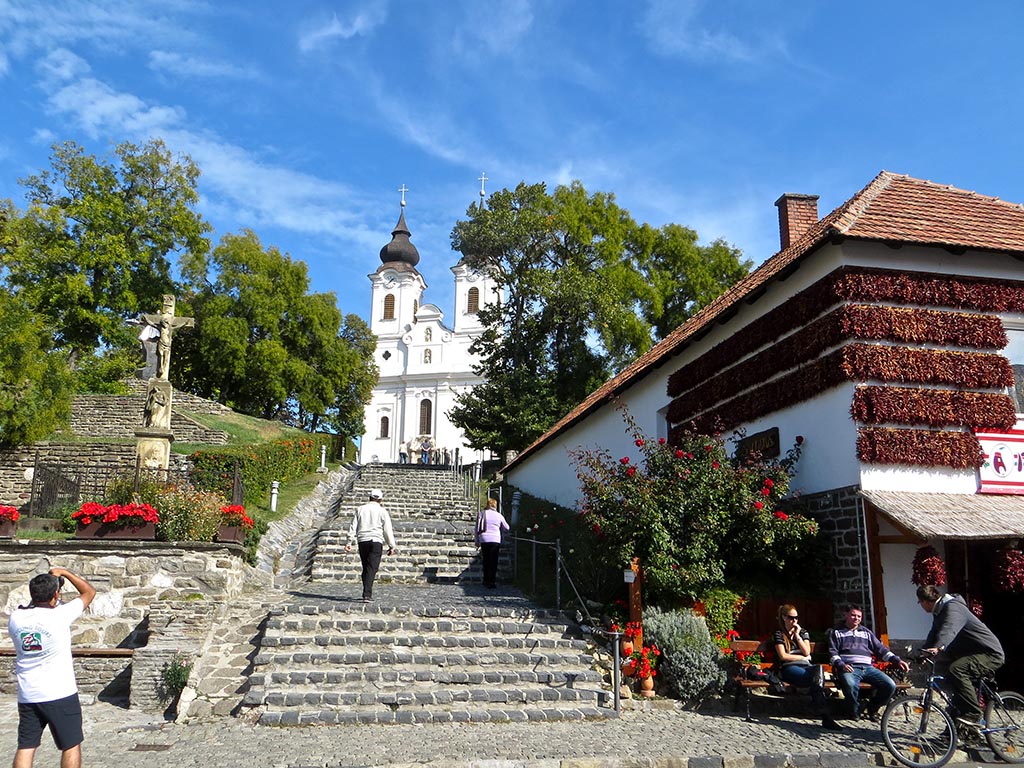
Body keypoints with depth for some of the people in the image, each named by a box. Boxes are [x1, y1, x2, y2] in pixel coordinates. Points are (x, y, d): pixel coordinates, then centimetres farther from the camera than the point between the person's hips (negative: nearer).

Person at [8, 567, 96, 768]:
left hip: (26, 696, 5)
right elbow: (89, 591, -1)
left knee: (25, 747, 10)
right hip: (60, 694, -5)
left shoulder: (15, 618, -3)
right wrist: (64, 572, 6)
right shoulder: (60, 615, -15)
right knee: (71, 746, 6)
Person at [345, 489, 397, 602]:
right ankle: (367, 595, -17)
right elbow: (388, 530, 0)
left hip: (362, 541, 4)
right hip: (376, 541, -3)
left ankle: (368, 593, 21)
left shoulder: (360, 509, 10)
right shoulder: (382, 511, 1)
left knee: (365, 568, 15)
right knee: (371, 569, -6)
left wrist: (349, 542, 7)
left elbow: (353, 527, 7)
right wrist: (391, 546, 5)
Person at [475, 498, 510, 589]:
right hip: (495, 540, -1)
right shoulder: (499, 515, 3)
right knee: (493, 562, 3)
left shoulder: (482, 513, 2)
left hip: (484, 540, 1)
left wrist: (477, 541, 12)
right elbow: (506, 528, 16)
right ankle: (492, 582, -3)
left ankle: (486, 581, 20)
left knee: (486, 561, 13)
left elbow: (477, 528, 4)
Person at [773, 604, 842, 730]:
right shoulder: (779, 634, 10)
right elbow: (783, 656, -1)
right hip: (789, 668, -3)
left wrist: (797, 635, 2)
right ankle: (826, 717, -39)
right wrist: (802, 657, 5)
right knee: (818, 678, -35)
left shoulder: (802, 632, 23)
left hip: (806, 667, 3)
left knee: (818, 669, -37)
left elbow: (807, 652, 8)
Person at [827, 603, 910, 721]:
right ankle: (855, 710, -8)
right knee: (850, 685, -38)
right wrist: (841, 665, -12)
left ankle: (872, 709, 6)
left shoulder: (866, 632, 27)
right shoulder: (836, 632, 16)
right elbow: (832, 652, 6)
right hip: (849, 667, -4)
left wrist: (897, 660, 7)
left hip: (867, 667, 4)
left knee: (890, 686, -19)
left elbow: (881, 649, 22)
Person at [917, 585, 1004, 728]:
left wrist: (938, 647, -57)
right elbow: (933, 635, 13)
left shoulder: (953, 607, -22)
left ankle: (974, 716, -26)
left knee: (955, 669, -32)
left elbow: (949, 629, -41)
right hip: (972, 652, 11)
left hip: (991, 654, -11)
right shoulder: (939, 612, 11)